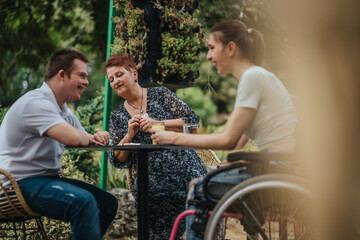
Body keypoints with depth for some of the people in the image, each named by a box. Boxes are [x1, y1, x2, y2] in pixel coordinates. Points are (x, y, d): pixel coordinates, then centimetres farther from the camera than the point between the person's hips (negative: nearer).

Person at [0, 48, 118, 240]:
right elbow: (73, 138, -31)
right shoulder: (36, 103, -18)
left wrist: (97, 136, -8)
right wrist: (89, 137, -8)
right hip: (22, 183, -10)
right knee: (83, 201, -32)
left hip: (47, 179, 10)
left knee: (108, 203, 7)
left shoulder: (64, 111, 15)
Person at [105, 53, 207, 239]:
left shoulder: (160, 94, 6)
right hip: (152, 188, 2)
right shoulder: (117, 117, 13)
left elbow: (192, 121, -2)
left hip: (186, 175, -2)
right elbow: (118, 161, 8)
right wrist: (129, 135, -8)